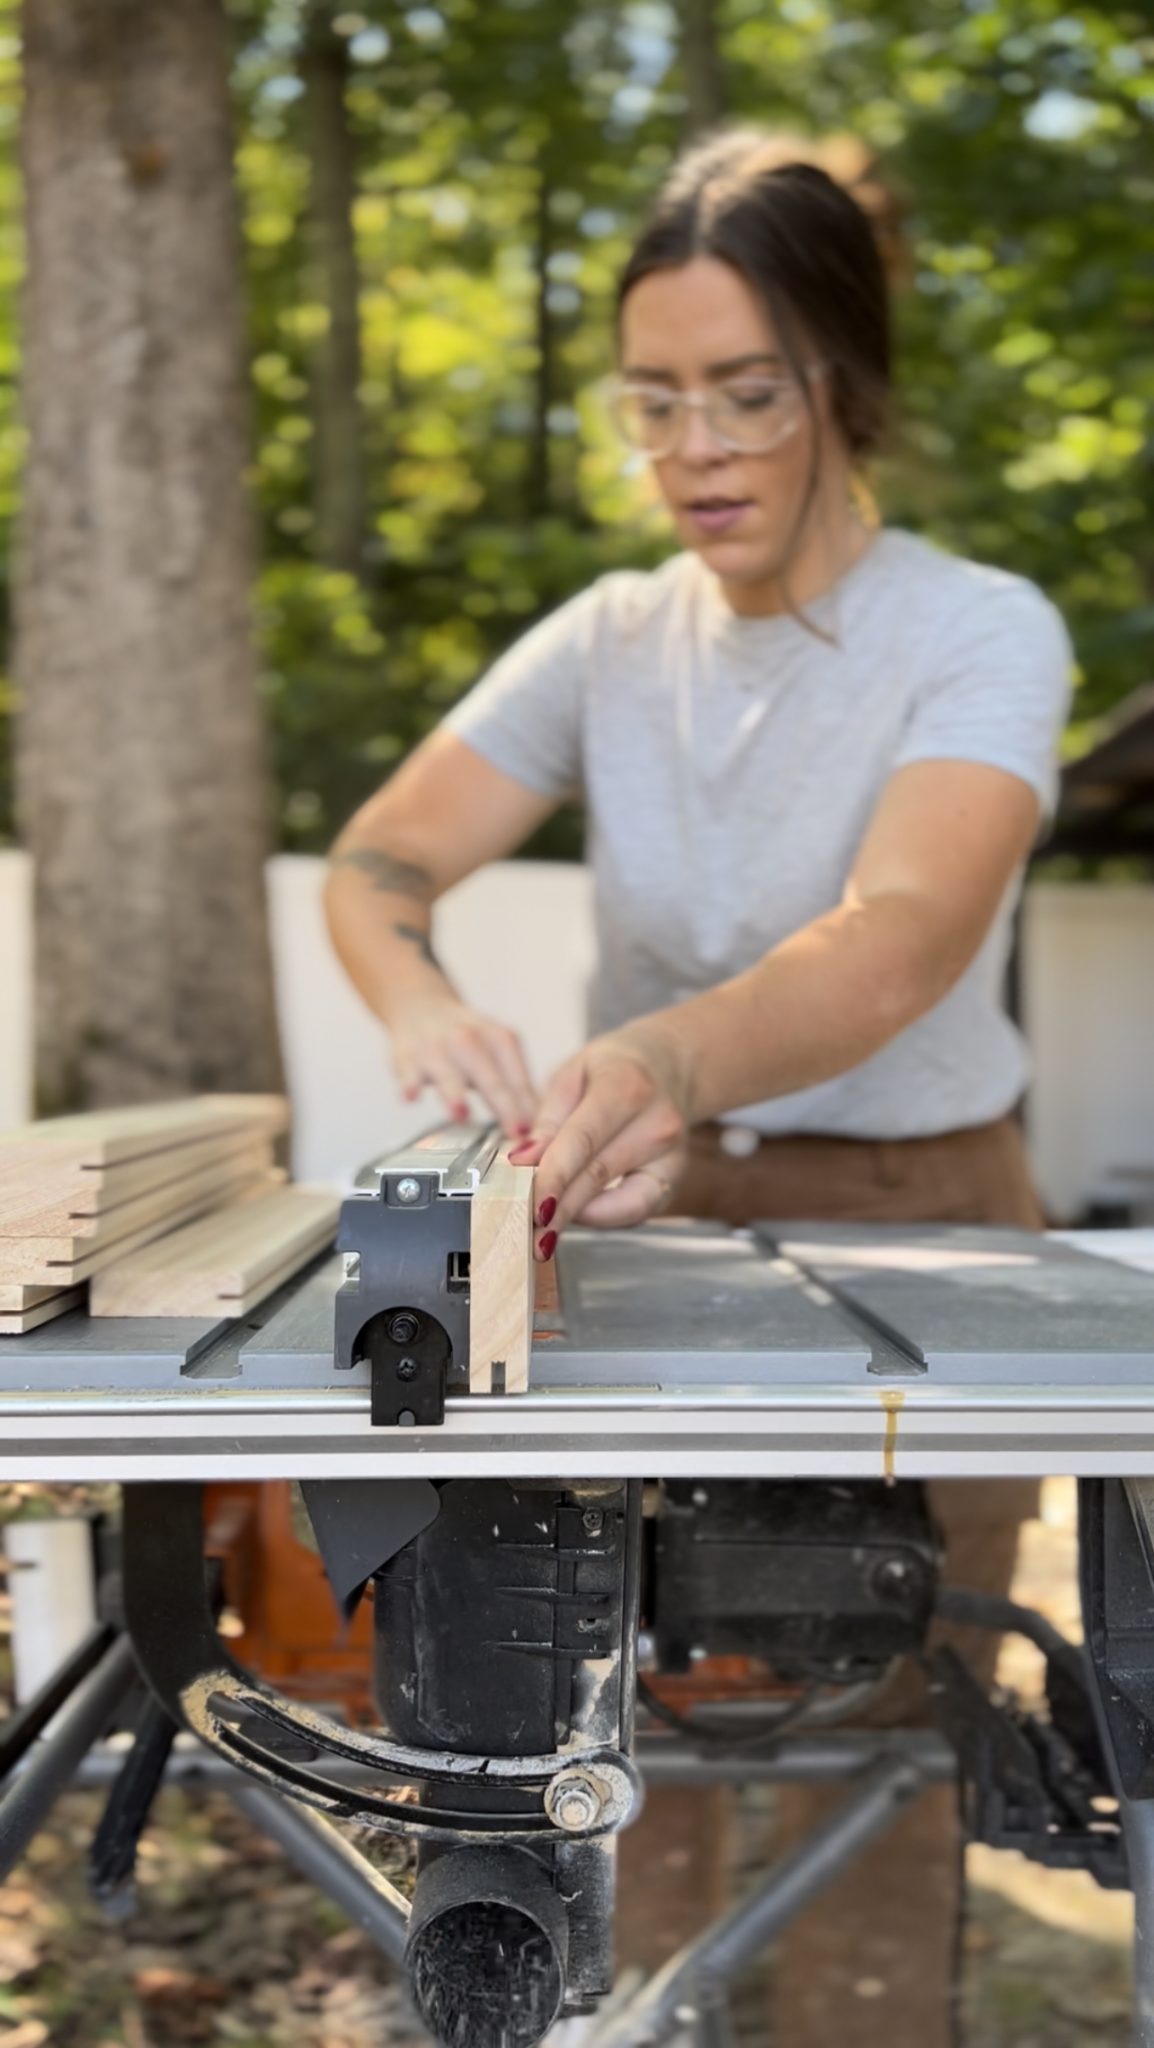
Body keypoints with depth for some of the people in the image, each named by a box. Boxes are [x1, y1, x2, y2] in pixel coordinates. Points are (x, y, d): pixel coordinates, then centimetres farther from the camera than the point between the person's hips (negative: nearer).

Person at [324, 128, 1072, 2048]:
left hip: (909, 1227, -3)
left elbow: (900, 940, -33)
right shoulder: (608, 638, -1)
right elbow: (378, 860, -8)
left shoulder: (980, 631, -15)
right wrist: (422, 1003, -32)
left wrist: (669, 1057, -53)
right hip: (648, 1217, 4)